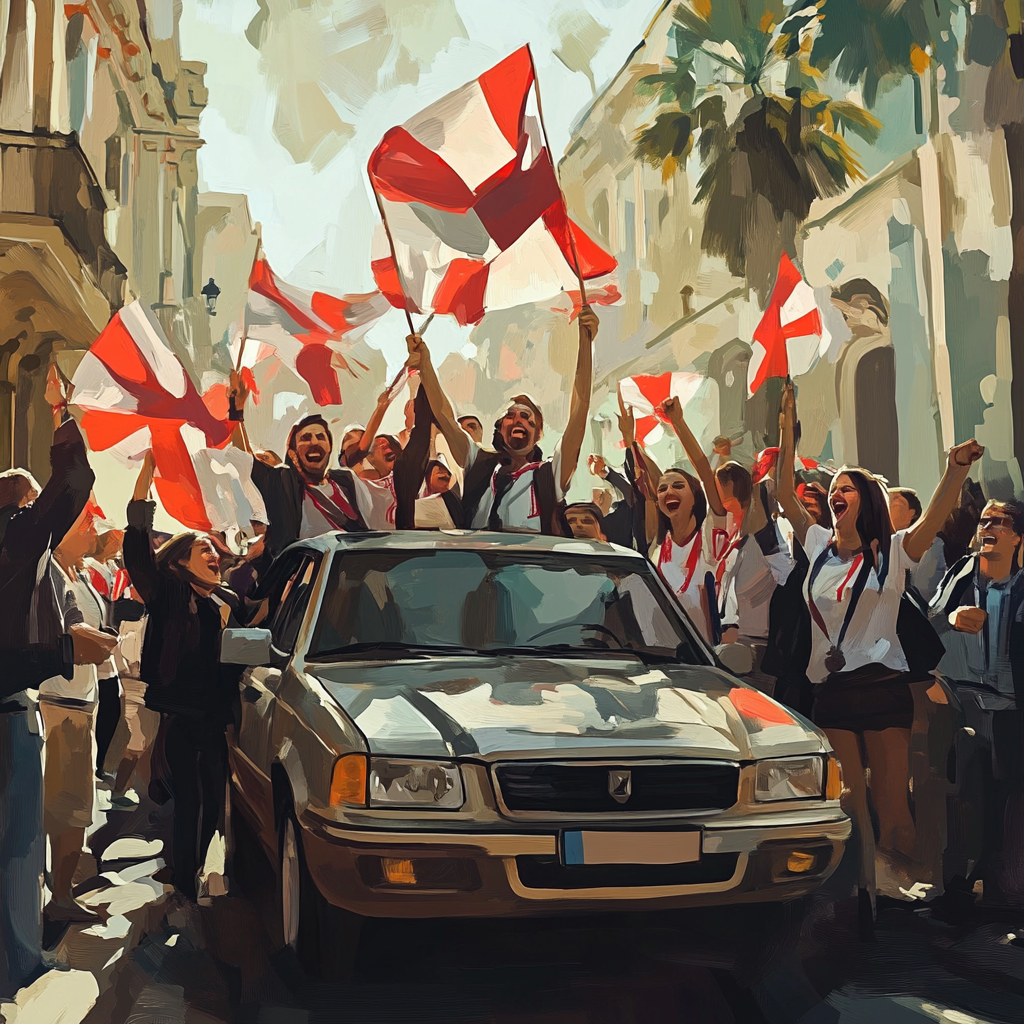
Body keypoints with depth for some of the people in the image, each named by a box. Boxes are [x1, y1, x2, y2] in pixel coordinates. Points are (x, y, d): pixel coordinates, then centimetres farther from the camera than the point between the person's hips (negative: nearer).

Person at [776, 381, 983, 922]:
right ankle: (861, 900, 6)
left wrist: (957, 468, -34)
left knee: (891, 804, -2)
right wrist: (788, 427, 6)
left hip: (883, 683, -3)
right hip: (830, 689, 4)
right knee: (848, 805, 2)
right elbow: (784, 492, 12)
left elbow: (935, 516, -16)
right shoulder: (818, 545, 13)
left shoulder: (893, 551, 1)